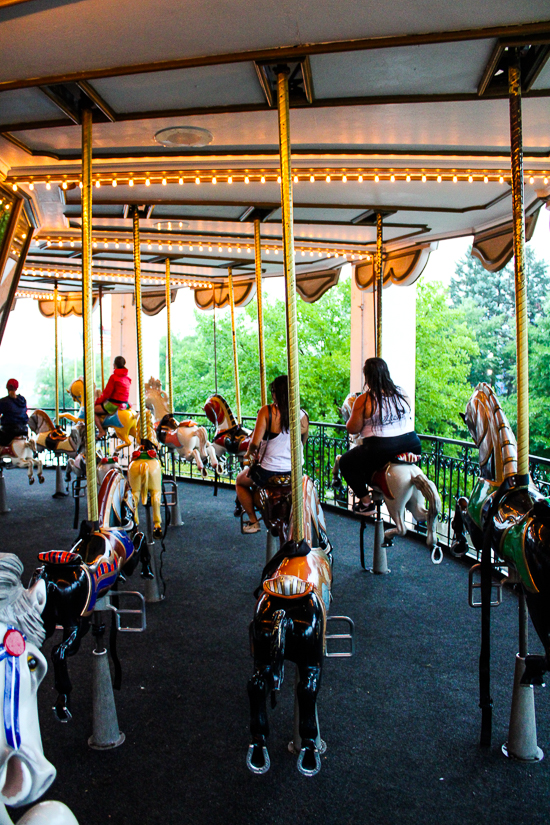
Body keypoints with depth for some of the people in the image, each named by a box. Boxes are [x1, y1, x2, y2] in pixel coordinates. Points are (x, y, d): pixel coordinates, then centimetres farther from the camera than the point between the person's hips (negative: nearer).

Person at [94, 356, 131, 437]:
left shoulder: (114, 377, -14)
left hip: (114, 404, -8)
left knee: (93, 410, 3)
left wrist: (98, 401, 5)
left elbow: (107, 393, -11)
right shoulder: (127, 378, 9)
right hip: (125, 404, 8)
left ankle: (101, 431, -4)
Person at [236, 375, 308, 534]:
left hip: (268, 472, -4)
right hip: (295, 472, 4)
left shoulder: (267, 411, -15)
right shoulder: (303, 415, -3)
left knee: (240, 481, 28)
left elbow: (255, 443, -19)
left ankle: (253, 521, 25)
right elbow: (302, 445, 9)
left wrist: (249, 453, 3)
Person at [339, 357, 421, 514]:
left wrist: (350, 418, 14)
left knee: (345, 462, 17)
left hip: (380, 451, -6)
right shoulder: (402, 394, 5)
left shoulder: (364, 400, -12)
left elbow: (352, 429, -6)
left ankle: (365, 502, 13)